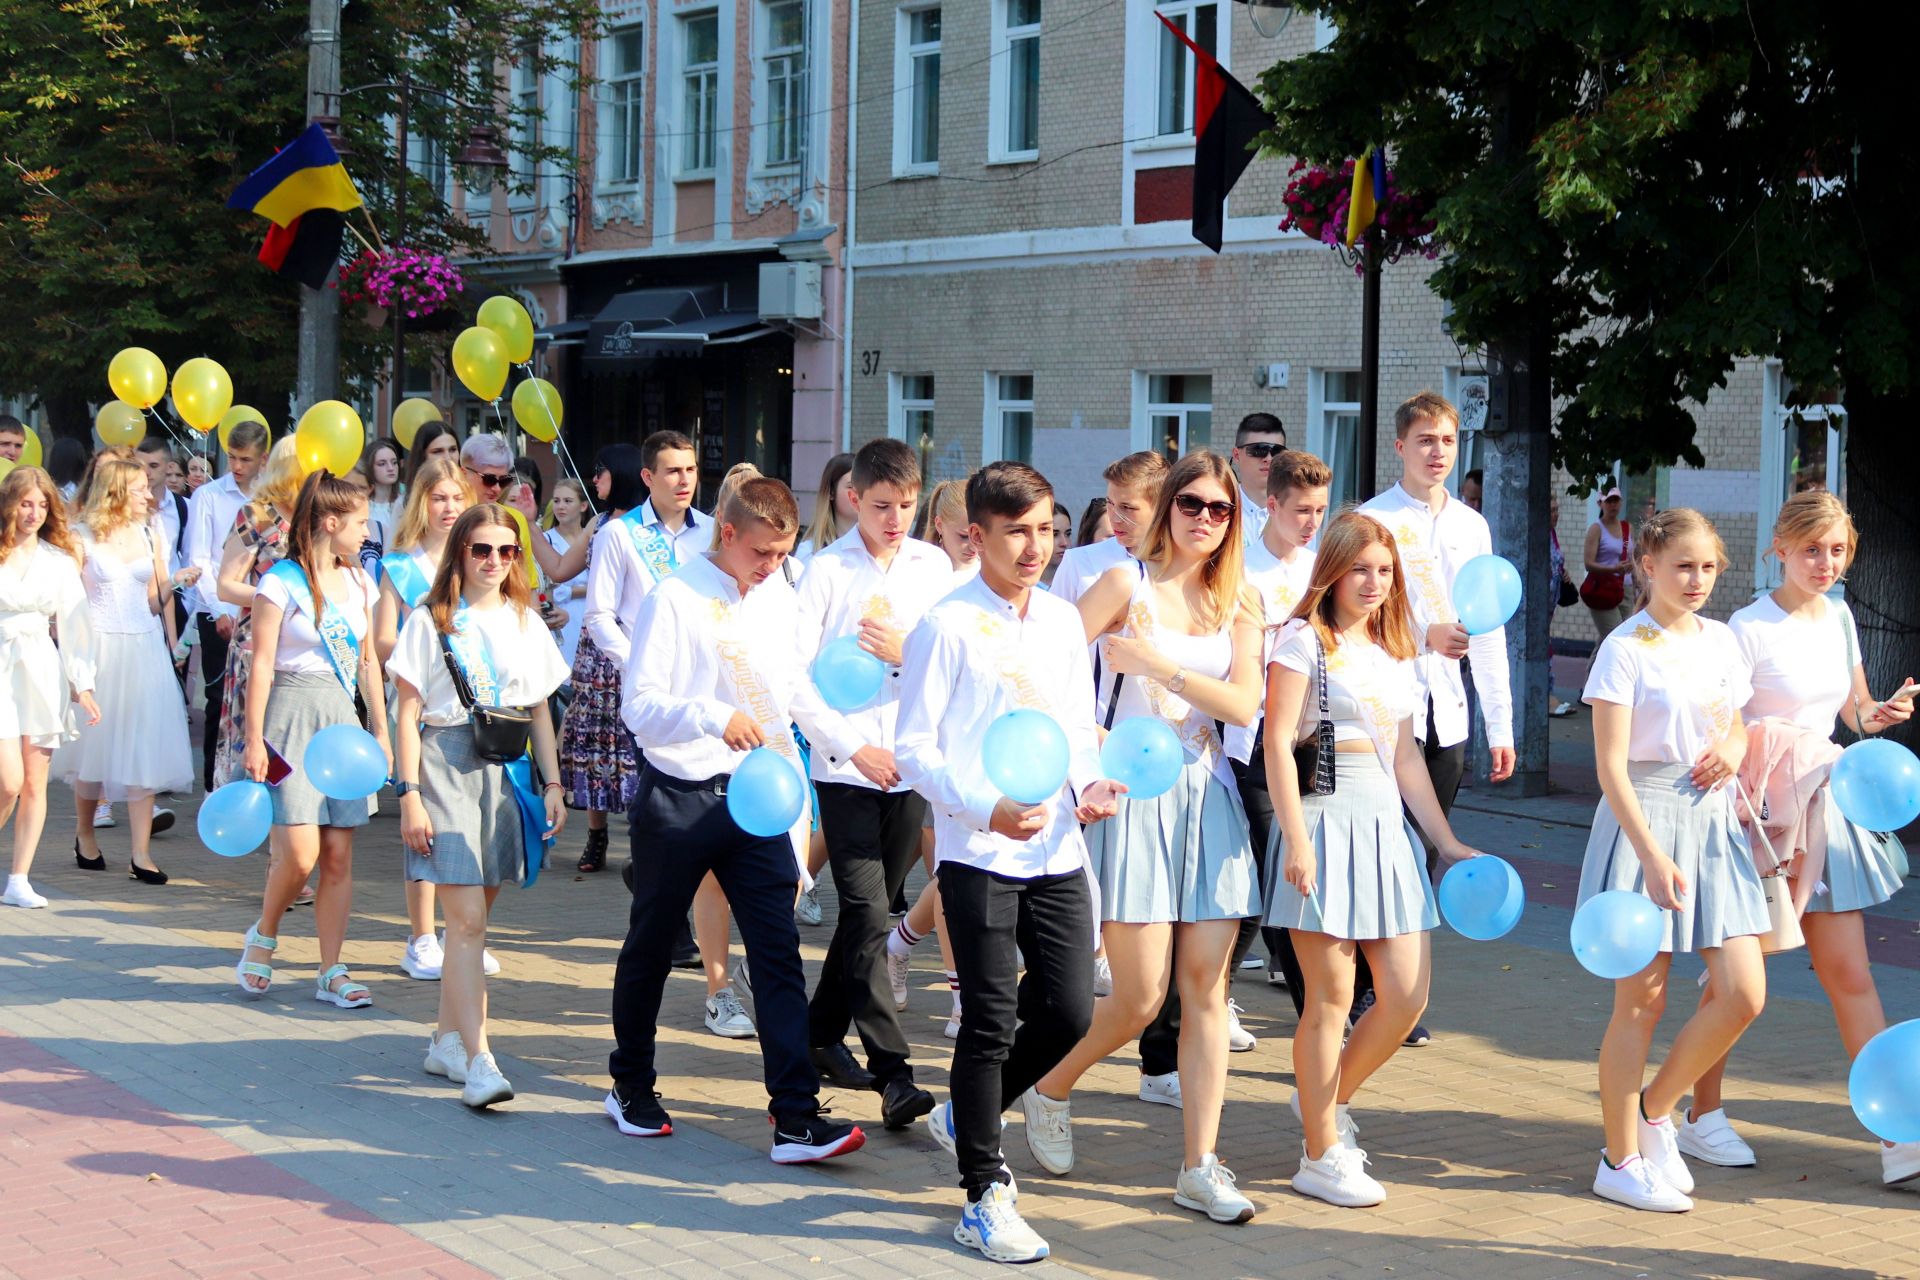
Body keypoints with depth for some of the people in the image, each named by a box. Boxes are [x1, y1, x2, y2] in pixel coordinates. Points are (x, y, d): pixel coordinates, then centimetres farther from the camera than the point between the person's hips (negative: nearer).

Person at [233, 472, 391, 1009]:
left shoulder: (358, 583, 13)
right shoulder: (281, 584, -6)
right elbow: (262, 664, -8)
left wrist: (381, 730, 14)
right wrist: (254, 739, -11)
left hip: (343, 716, 6)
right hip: (294, 716, -6)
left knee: (339, 856, 3)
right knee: (300, 852, -12)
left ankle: (331, 972, 9)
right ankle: (263, 938, 15)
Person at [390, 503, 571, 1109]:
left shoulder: (526, 623, 13)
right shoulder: (431, 621, 0)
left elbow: (540, 710, 17)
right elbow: (409, 711, -2)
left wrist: (552, 783, 10)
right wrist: (409, 792, -9)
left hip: (507, 770, 5)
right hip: (446, 765, -5)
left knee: (472, 916, 9)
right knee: (468, 919, -12)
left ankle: (447, 1040, 22)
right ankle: (478, 1059, -16)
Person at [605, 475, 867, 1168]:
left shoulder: (781, 599, 8)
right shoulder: (676, 598, -10)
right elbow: (639, 705, -16)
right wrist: (713, 717, -31)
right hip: (679, 798, -4)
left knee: (778, 950, -6)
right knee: (650, 947, 12)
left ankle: (796, 1117, -10)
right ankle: (631, 1087, 32)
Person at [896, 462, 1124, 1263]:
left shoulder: (1064, 620, 12)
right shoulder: (948, 626, -7)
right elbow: (912, 747, -9)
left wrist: (1090, 785, -1)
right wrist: (986, 808, -21)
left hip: (1057, 848, 6)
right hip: (979, 852, -6)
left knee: (1068, 1011, 5)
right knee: (991, 1022, -2)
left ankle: (966, 1117, 31)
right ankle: (984, 1197, 9)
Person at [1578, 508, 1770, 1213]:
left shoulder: (1722, 641, 10)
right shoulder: (1625, 648, -9)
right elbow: (1611, 767, -14)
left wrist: (1732, 749, -3)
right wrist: (1653, 856, -23)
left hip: (1713, 820, 6)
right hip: (1645, 818, -6)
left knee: (1744, 995, -1)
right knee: (1641, 1001, 0)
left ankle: (1655, 1109, 21)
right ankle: (1621, 1161, 12)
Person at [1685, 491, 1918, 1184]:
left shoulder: (1838, 617, 9)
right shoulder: (1749, 628, -12)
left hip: (1822, 807, 6)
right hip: (1756, 813, -6)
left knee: (1851, 976, 3)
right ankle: (1701, 1115, 21)